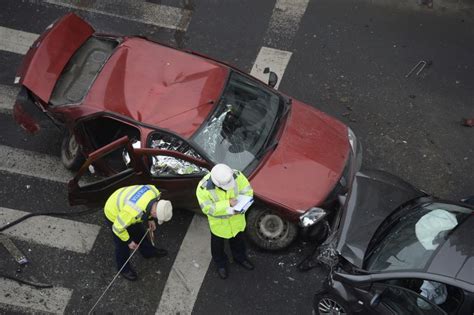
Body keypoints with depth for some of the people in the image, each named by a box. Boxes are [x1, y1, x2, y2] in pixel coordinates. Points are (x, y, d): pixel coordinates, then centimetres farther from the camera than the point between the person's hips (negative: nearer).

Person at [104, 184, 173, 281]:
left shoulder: (155, 192, -27)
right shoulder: (133, 213, -45)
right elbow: (118, 228, -28)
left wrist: (150, 219, 4)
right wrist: (129, 241, -13)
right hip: (115, 215, -6)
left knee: (139, 232, 25)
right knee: (122, 244, 11)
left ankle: (149, 251, 50)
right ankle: (124, 268, 36)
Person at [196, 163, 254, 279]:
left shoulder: (236, 175, -28)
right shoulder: (204, 188, -35)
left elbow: (248, 191, -17)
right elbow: (208, 208, -29)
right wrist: (227, 204, -37)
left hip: (237, 218, 3)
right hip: (218, 221, -2)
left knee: (237, 239, 29)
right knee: (218, 243, 23)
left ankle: (240, 258, 59)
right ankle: (221, 264, 53)